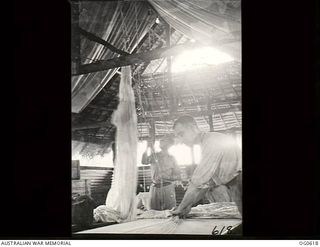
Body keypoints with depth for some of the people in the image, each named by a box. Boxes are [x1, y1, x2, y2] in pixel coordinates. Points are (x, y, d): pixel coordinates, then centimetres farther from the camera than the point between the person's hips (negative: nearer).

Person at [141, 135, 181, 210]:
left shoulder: (171, 158, 7)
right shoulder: (154, 155, 10)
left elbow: (178, 176, 4)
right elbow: (144, 162, -10)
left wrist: (165, 177, -11)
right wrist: (147, 148, -16)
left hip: (168, 188, -1)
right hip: (155, 188, 1)